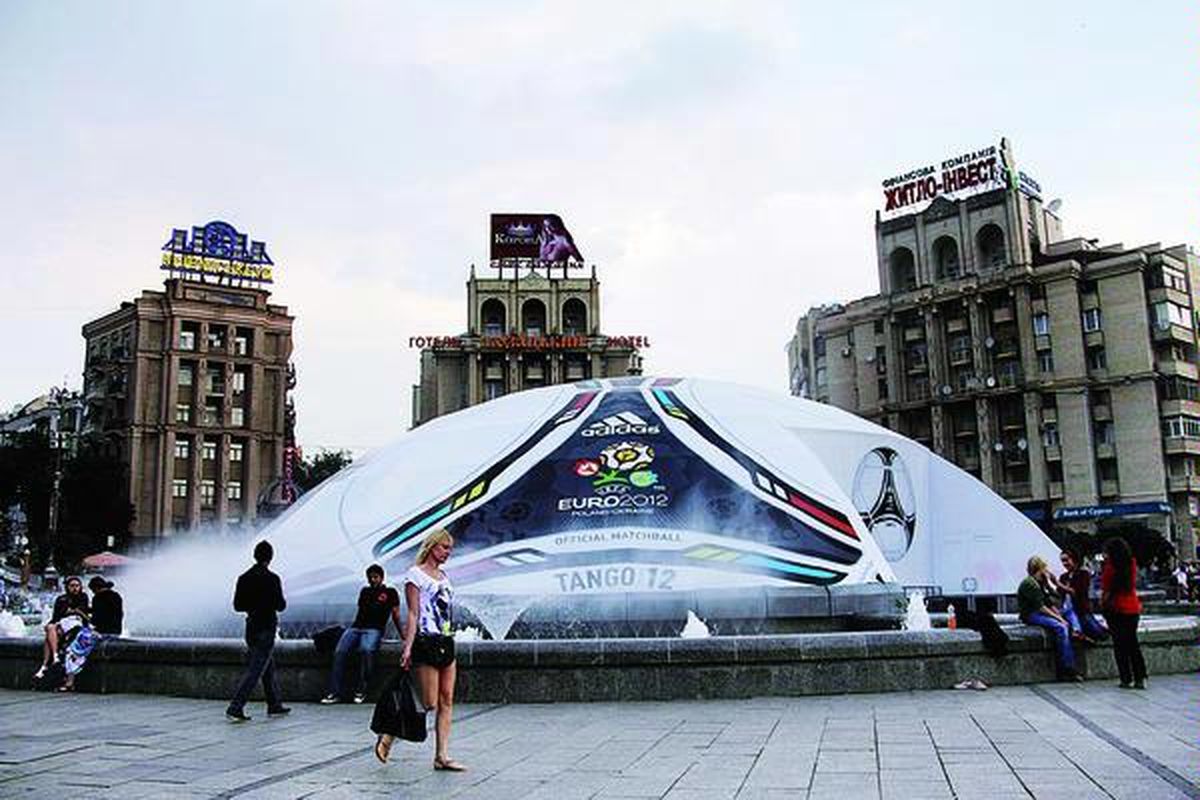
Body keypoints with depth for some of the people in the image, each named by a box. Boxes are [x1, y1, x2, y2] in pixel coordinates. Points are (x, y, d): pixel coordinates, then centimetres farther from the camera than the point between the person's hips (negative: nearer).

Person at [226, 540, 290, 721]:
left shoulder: (244, 578, 3)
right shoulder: (271, 579, -15)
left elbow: (237, 605, 6)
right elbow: (280, 606, -13)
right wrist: (269, 604, 8)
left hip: (251, 628, 7)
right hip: (266, 629, -7)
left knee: (269, 667, 19)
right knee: (255, 671, -4)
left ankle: (275, 705, 27)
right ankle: (235, 707, -10)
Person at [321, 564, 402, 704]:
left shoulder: (390, 592, 13)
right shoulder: (365, 591, 26)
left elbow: (395, 614, 10)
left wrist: (402, 634, 7)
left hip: (374, 629, -5)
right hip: (356, 627, 5)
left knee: (366, 649, -36)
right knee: (339, 651, -22)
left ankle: (361, 690, -26)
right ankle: (335, 692, -21)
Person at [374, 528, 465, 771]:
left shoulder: (443, 576, 17)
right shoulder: (416, 574, -5)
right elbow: (413, 614, -11)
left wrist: (448, 641, 16)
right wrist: (408, 647, -16)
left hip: (446, 642, 8)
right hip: (427, 642, -8)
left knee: (447, 701, 4)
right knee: (429, 703, -6)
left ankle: (441, 756, 7)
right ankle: (388, 733, 12)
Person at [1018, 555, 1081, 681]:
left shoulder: (1040, 583, 20)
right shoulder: (1029, 583, -12)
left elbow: (1050, 604, 16)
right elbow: (1040, 607, -18)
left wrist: (1060, 616, 2)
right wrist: (1058, 618, -16)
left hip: (1040, 614, 10)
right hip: (1031, 615, -10)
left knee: (1067, 625, -6)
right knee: (1060, 628, -24)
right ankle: (1067, 669, -22)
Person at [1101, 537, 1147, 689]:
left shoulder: (1110, 567, -12)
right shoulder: (1132, 564, 1)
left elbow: (1106, 591, -11)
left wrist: (1102, 604, 2)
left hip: (1116, 609, -5)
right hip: (1133, 608, 5)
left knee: (1120, 644, 3)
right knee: (1133, 643, 12)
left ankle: (1127, 679, 2)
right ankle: (1140, 678, 8)